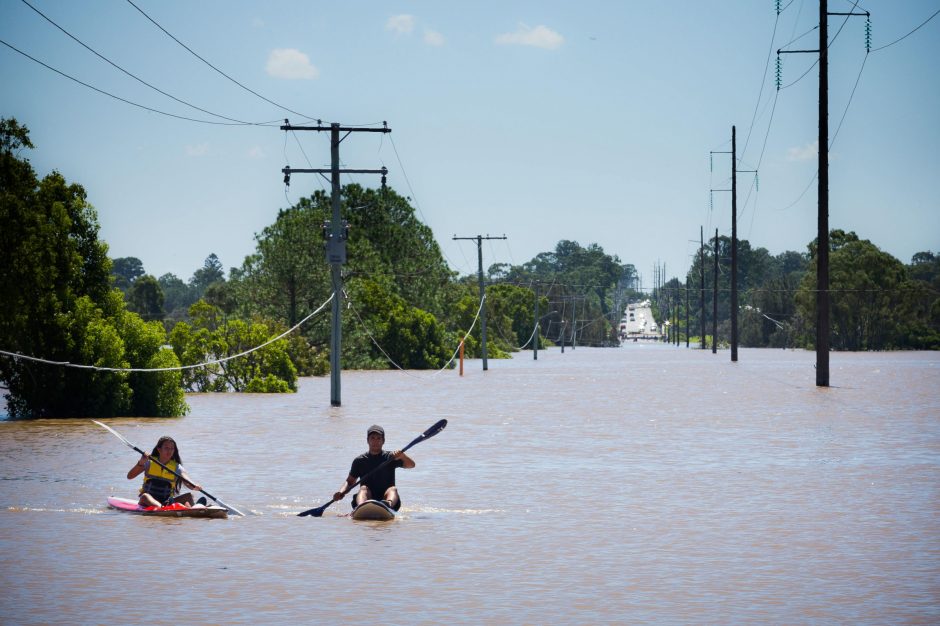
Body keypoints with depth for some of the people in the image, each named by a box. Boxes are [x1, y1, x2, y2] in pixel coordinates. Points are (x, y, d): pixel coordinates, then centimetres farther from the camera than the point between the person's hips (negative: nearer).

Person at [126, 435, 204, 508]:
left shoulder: (176, 467, 4)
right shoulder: (149, 463, 3)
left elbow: (188, 483, -14)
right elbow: (130, 476, -5)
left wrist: (195, 486, -38)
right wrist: (140, 463, -21)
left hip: (167, 501, 2)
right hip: (149, 502, -2)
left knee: (189, 496, -20)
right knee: (145, 496, -34)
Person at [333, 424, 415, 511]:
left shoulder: (390, 457, 9)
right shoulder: (359, 461, 13)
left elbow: (411, 465, -3)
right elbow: (349, 481, 15)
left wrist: (402, 455, -24)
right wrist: (341, 492, -6)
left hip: (385, 499, -1)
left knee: (393, 489, -28)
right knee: (363, 488, -28)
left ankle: (389, 504, -64)